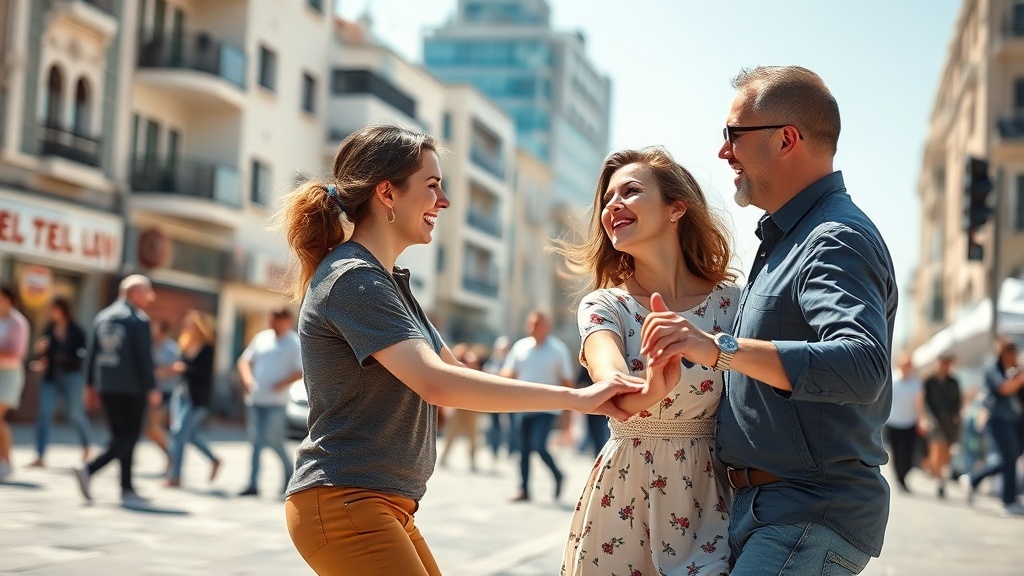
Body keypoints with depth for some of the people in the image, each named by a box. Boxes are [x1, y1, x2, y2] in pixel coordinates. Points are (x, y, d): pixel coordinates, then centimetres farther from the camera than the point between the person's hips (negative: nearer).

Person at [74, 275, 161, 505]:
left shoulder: (102, 316, 11)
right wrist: (151, 388, -9)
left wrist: (90, 385, 15)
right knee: (129, 436, -1)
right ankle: (89, 469, -17)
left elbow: (91, 353, 11)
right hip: (131, 387, -7)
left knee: (121, 435, 12)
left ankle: (127, 490, 13)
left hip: (106, 387, 7)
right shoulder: (138, 320, -10)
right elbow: (144, 358, -14)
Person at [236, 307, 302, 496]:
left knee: (272, 439, -9)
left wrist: (284, 383, -20)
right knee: (255, 441, 6)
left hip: (276, 402, -5)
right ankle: (253, 484, 9)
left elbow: (302, 371, -10)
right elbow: (244, 360, 16)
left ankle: (290, 471, 14)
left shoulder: (295, 343, -2)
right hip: (255, 399, 5)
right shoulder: (262, 337, 13)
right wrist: (247, 378, -1)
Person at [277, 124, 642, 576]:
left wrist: (593, 394, 5)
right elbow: (437, 382, -28)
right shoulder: (354, 280, -16)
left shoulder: (388, 281, 17)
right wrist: (575, 398, -26)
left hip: (385, 506, 10)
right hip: (344, 502, -10)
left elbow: (456, 370, 15)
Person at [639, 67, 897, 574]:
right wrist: (688, 339, 23)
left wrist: (722, 349, -38)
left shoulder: (837, 241, -16)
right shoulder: (786, 237, 18)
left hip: (809, 518, -10)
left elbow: (862, 367, -34)